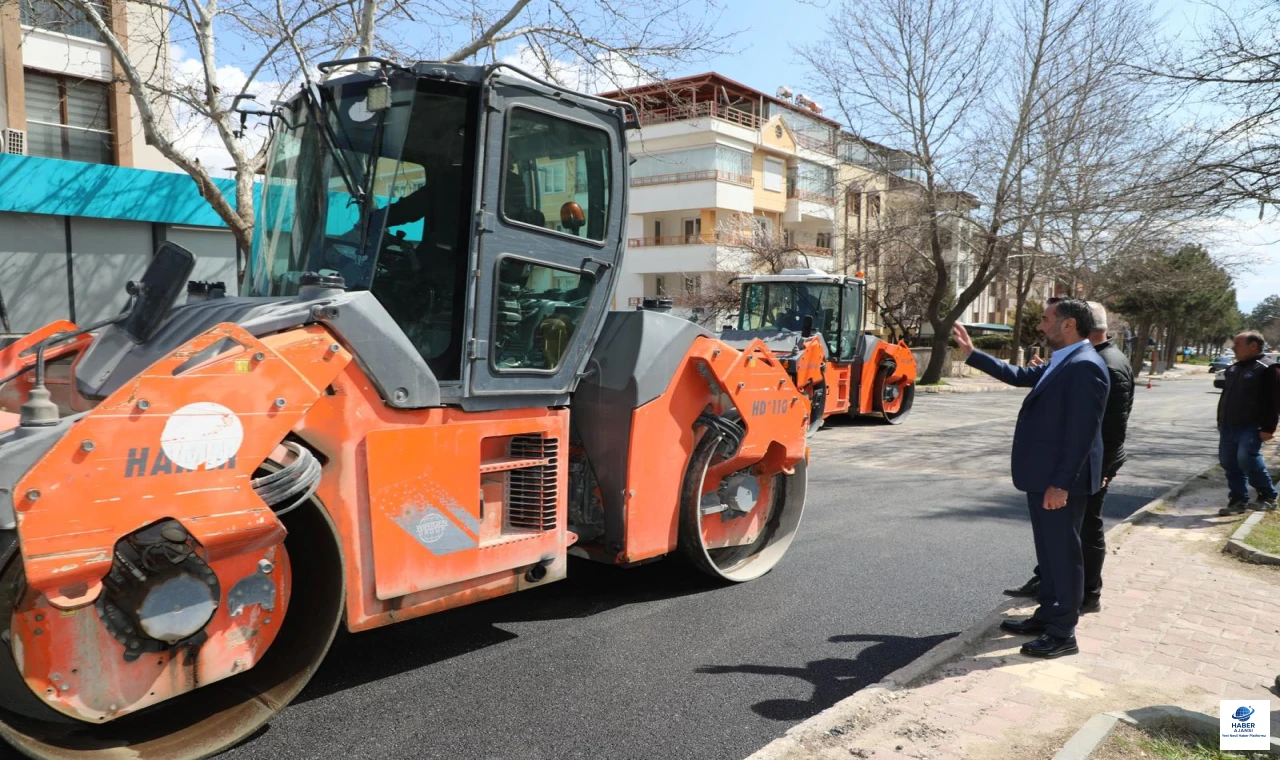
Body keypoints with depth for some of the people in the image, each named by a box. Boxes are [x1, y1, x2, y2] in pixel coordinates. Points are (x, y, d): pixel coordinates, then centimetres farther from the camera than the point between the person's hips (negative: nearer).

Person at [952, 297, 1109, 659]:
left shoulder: (1085, 365, -20)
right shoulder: (1061, 362, 12)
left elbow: (1082, 431, -24)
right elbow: (1020, 375, 26)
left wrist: (1061, 484, -24)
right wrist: (972, 354, 23)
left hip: (1061, 482, -10)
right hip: (1044, 478, 10)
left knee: (1063, 554, 1)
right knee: (1049, 552, 19)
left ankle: (1063, 633, 11)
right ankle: (1048, 616, 32)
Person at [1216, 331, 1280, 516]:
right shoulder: (1234, 369, 16)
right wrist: (1221, 422, 21)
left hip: (1251, 428, -8)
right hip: (1229, 427, 8)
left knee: (1247, 459, -21)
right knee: (1229, 463, 7)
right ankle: (1238, 501, 16)